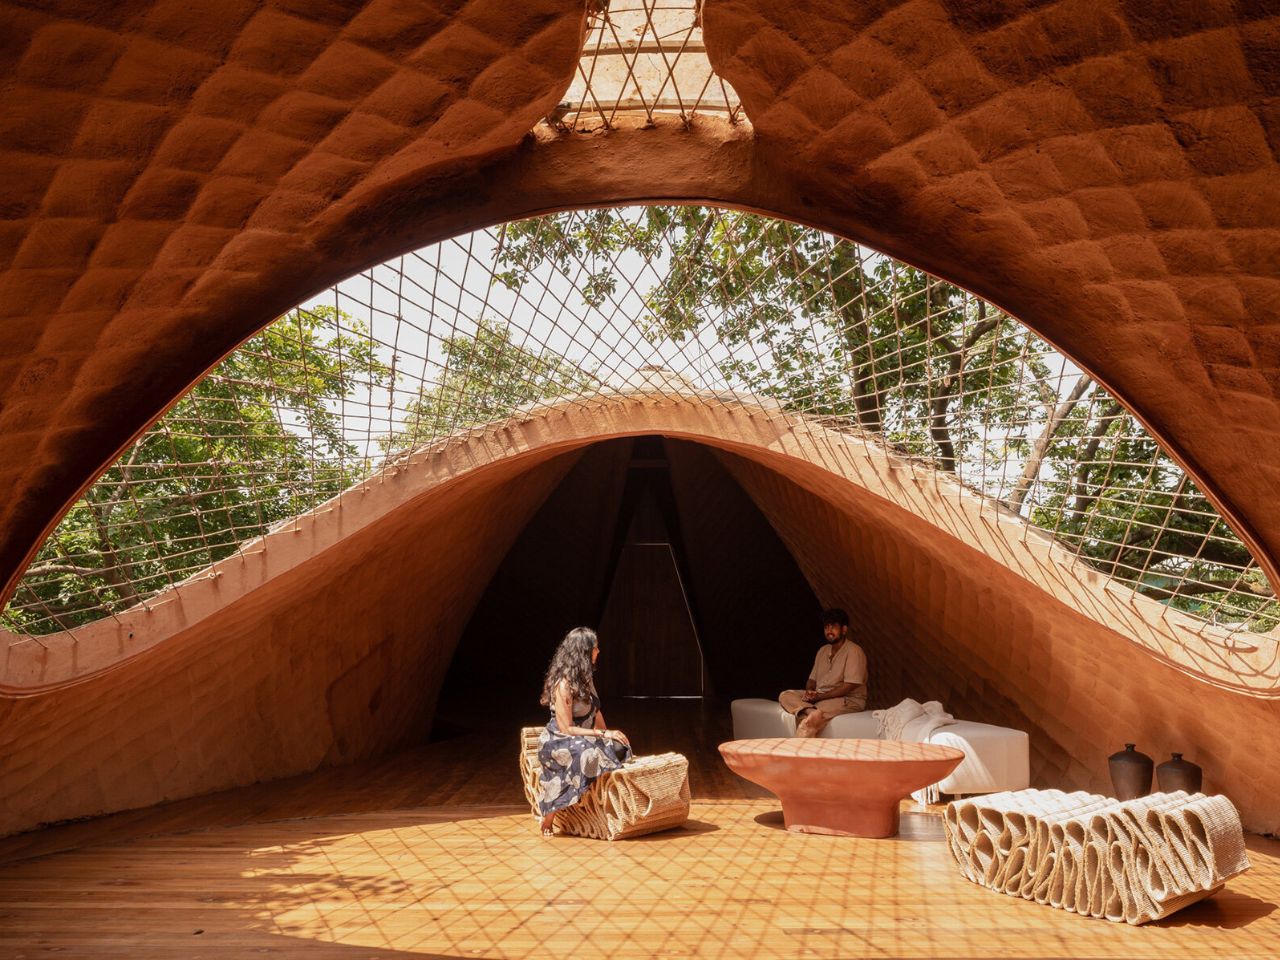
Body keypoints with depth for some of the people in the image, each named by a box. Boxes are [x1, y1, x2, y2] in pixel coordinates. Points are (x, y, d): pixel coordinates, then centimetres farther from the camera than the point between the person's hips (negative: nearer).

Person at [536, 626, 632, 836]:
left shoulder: (585, 677, 8)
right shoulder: (563, 684, -19)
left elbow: (595, 710, 13)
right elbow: (567, 728, -20)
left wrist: (607, 734, -3)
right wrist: (604, 734, -20)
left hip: (581, 739, 8)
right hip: (557, 742, -8)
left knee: (618, 748, -15)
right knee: (584, 754, -36)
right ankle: (548, 817, -25)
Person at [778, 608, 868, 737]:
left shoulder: (853, 651, -10)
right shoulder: (823, 651, 15)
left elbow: (849, 686, -18)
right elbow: (812, 679, 16)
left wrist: (820, 696, -19)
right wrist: (809, 692, -8)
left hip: (849, 700, -8)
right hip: (820, 697, 8)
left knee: (808, 720, -36)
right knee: (785, 695, -16)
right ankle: (812, 713, -38)